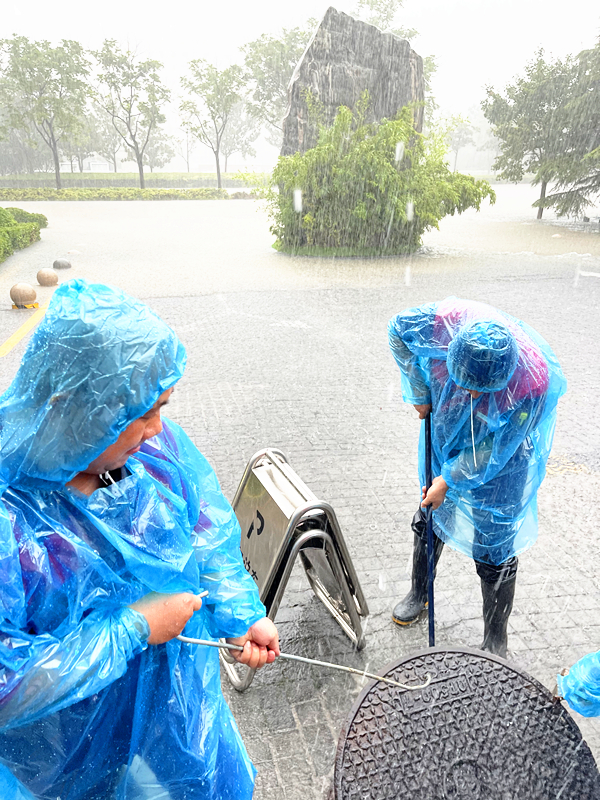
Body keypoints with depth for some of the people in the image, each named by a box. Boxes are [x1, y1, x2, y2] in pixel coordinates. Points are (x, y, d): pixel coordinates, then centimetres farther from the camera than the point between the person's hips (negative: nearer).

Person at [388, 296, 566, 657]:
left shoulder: (533, 382, -38)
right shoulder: (448, 321, -32)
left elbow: (493, 450, -25)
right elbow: (398, 329, -10)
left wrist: (448, 481, -19)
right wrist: (420, 392, -10)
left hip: (496, 471, -4)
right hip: (444, 444, 4)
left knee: (494, 558, 7)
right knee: (429, 524, 22)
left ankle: (495, 644, 31)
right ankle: (419, 592, 51)